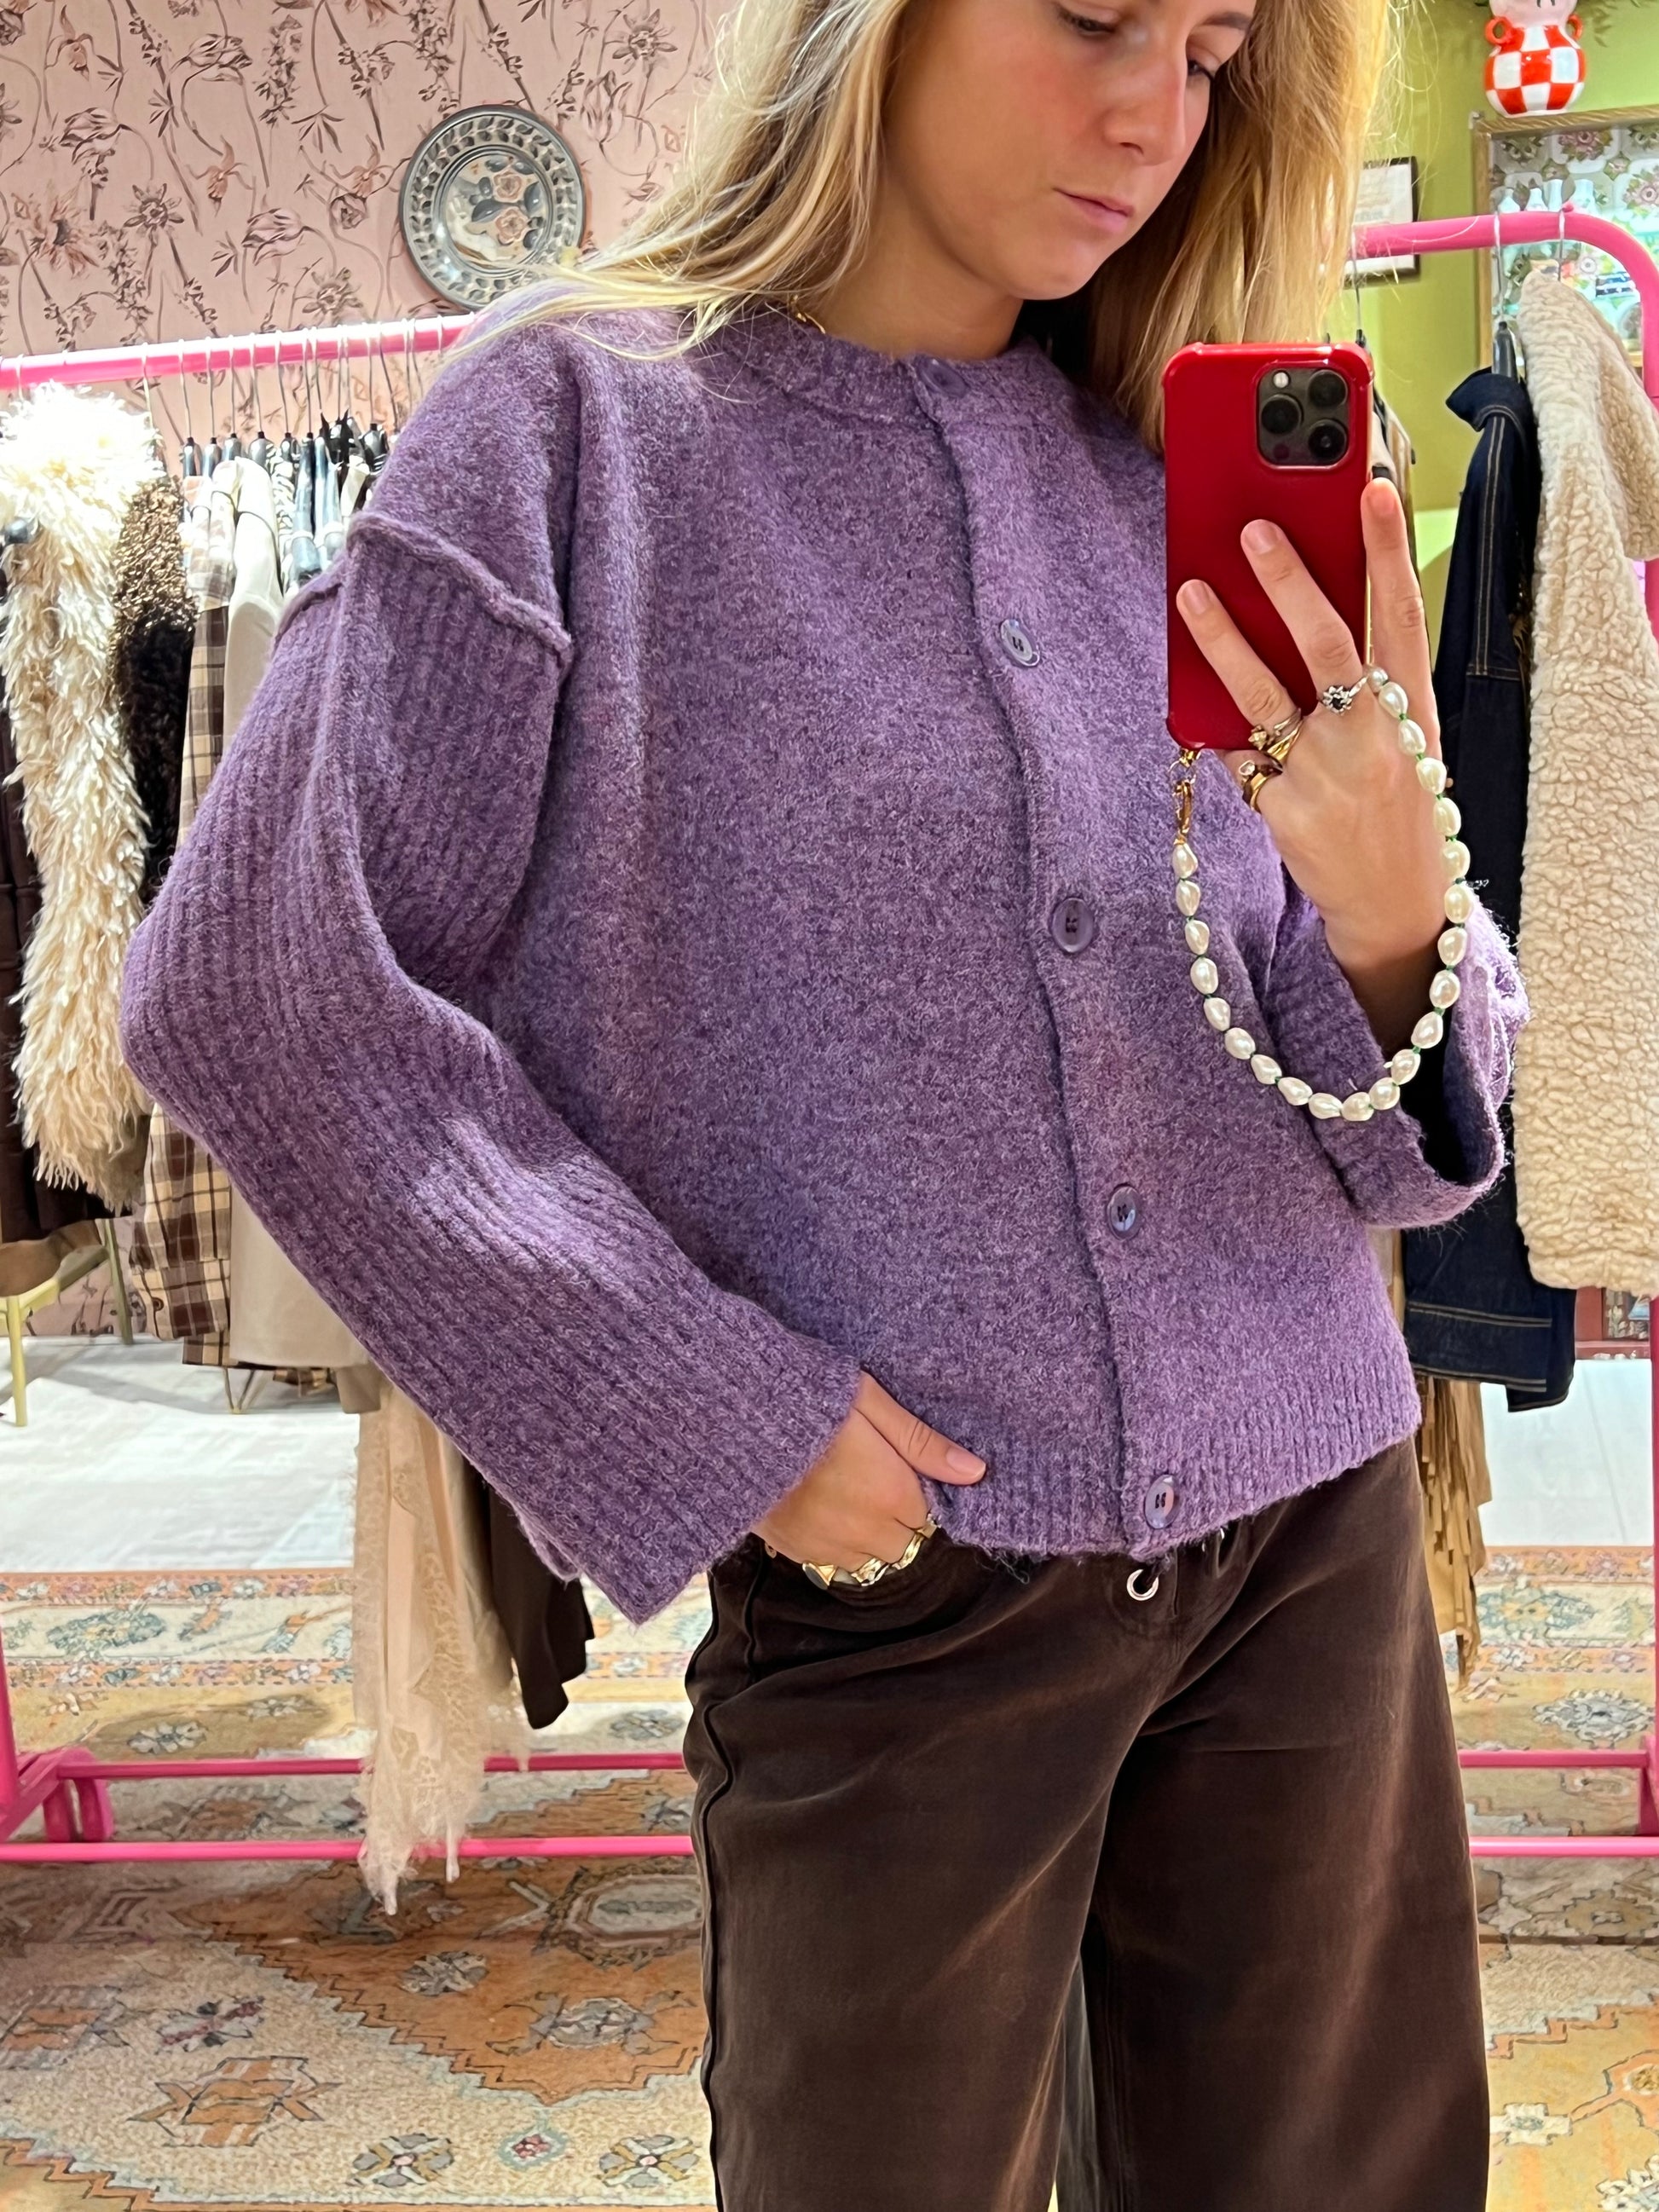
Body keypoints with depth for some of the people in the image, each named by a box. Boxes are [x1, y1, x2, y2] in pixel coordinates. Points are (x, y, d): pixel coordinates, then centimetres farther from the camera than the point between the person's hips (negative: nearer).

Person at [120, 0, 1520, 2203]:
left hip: (1311, 1539, 4)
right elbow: (254, 987, -9)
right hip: (894, 1582, -4)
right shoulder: (583, 426, -5)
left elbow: (1386, 1151, 7)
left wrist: (1393, 919, -17)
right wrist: (702, 1416, -12)